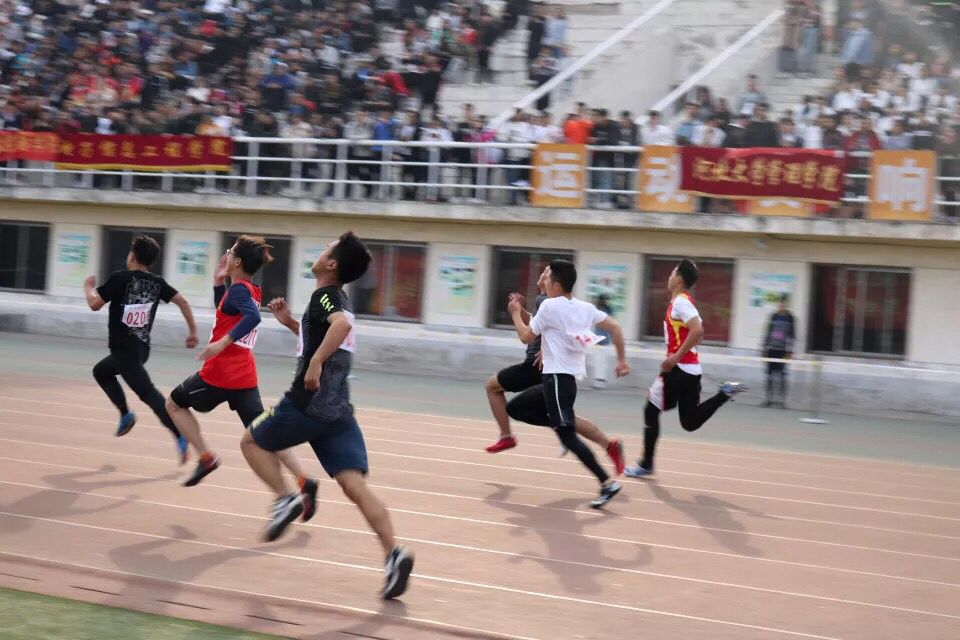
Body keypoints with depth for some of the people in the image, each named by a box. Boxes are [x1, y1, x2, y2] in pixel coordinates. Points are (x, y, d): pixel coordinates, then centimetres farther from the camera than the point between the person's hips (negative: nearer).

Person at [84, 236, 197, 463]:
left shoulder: (120, 278, -11)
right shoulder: (157, 283, 7)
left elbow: (95, 304, -10)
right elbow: (183, 302, 2)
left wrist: (88, 287, 10)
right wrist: (193, 331, 7)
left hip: (124, 349, -7)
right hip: (141, 348, 7)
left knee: (148, 392, -13)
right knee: (101, 371, 28)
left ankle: (180, 436, -25)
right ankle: (126, 414, 20)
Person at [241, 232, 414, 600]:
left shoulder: (324, 295, -7)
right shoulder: (337, 300, 21)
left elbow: (342, 324, -30)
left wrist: (315, 362, -30)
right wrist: (289, 322, 29)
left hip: (308, 402, -8)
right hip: (338, 409, 8)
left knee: (253, 442, 16)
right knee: (355, 485, -3)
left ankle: (285, 499, -3)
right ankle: (393, 554, -19)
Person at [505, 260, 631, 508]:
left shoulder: (550, 305, -10)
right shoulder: (584, 308, 10)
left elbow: (526, 337, -2)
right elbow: (615, 328, 7)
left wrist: (516, 314, 14)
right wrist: (622, 360, 12)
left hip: (558, 378, -9)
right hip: (566, 377, 9)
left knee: (567, 435, -11)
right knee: (514, 409, 17)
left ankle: (608, 483, -16)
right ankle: (562, 423, 11)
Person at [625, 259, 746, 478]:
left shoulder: (680, 301, -14)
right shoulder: (685, 301, 15)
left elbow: (697, 331, -28)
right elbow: (697, 332, 24)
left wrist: (676, 357, -24)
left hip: (679, 368, -9)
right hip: (691, 368, 9)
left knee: (651, 411, 4)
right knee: (690, 422, 9)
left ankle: (646, 464, 9)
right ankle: (724, 393, -3)